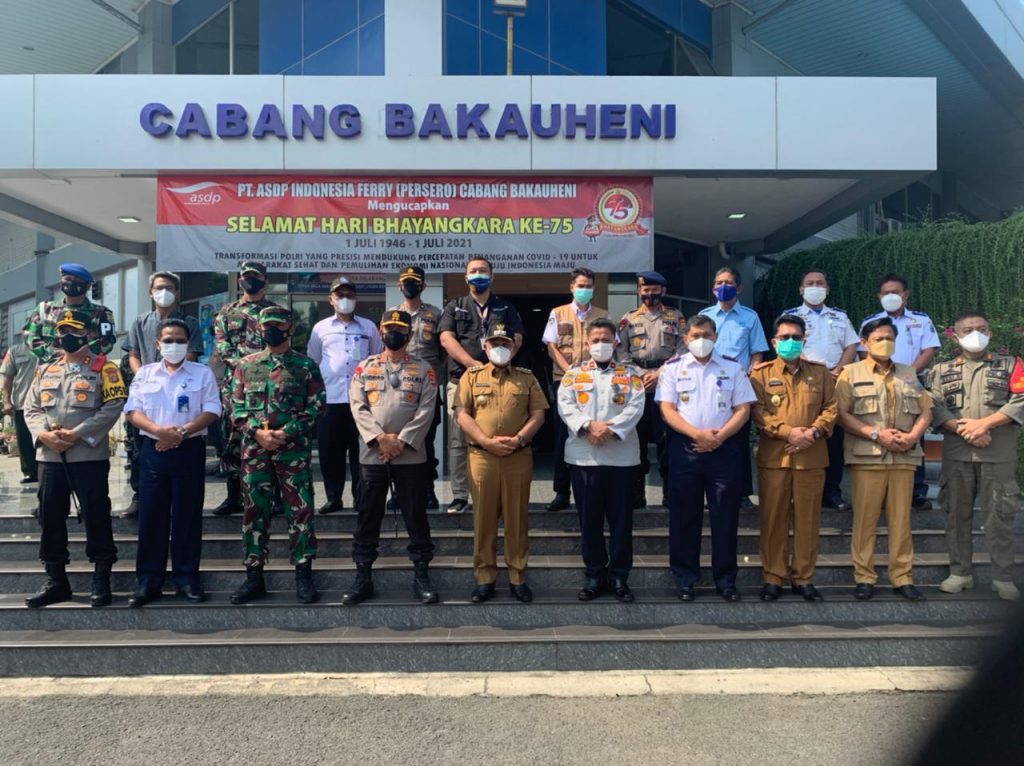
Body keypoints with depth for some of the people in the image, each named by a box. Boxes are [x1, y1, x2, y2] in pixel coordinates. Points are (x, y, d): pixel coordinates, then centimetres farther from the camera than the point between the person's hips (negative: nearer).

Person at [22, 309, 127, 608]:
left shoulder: (104, 368, -1)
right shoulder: (45, 369, 16)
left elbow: (113, 407, -11)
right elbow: (31, 408, 12)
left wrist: (76, 434, -17)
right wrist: (44, 434, -9)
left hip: (89, 456, -5)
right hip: (49, 457, 5)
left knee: (96, 517, 0)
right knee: (51, 518, 9)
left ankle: (101, 581, 11)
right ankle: (55, 581, 22)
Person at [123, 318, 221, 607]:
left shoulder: (202, 373, 5)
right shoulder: (144, 373, 10)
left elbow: (211, 411, -3)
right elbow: (133, 411, 3)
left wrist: (182, 432, -16)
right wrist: (159, 430, -15)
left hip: (190, 450, -1)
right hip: (153, 450, 2)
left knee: (187, 516, 3)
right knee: (151, 516, 4)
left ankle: (186, 578, 14)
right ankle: (148, 581, 13)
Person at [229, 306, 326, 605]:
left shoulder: (306, 366, 3)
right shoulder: (245, 365, 10)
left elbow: (316, 406, -3)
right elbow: (236, 407, 6)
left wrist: (287, 432, -14)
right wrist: (258, 432, -11)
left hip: (294, 451, -2)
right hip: (254, 450, 2)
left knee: (300, 511, 1)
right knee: (255, 512, 7)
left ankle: (303, 575, 11)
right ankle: (254, 576, 17)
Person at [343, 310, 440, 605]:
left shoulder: (424, 370, 5)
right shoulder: (364, 368, 9)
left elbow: (426, 410, -3)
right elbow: (358, 407, -1)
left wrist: (401, 440, -13)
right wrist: (379, 438, -14)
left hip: (411, 455, -1)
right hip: (372, 455, 1)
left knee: (416, 515, 5)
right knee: (368, 516, 7)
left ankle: (421, 575, 16)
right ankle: (363, 576, 17)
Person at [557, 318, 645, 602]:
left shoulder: (630, 374, 10)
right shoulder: (573, 373, 11)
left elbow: (636, 407, -4)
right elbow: (565, 405, -2)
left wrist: (611, 429, -17)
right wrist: (588, 426, -18)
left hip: (621, 456, 0)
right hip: (584, 456, 1)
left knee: (621, 518, 4)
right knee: (589, 519, 7)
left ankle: (619, 576, 16)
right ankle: (595, 575, 18)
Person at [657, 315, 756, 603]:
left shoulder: (732, 368, 8)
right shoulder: (673, 367, 5)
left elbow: (743, 409, 3)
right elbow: (667, 410, -2)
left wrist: (719, 436, -11)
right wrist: (697, 434, -14)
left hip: (724, 449, 1)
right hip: (685, 449, 0)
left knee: (725, 516, 4)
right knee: (684, 516, 5)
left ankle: (725, 579, 16)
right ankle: (685, 578, 15)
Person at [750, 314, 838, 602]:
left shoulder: (820, 372, 13)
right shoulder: (761, 373, 5)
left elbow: (831, 408, 6)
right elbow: (758, 412, -5)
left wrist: (814, 432, -11)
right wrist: (788, 432, -16)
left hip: (812, 457, 2)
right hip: (773, 456, -2)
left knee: (808, 519, 6)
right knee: (773, 518, 3)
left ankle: (803, 578, 17)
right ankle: (773, 577, 13)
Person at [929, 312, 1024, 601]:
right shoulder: (943, 370, 12)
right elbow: (935, 407, 0)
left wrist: (984, 424, -14)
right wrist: (964, 430, -14)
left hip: (999, 455, -1)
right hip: (956, 455, 2)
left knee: (999, 516, 0)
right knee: (957, 514, 6)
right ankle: (960, 572, 16)